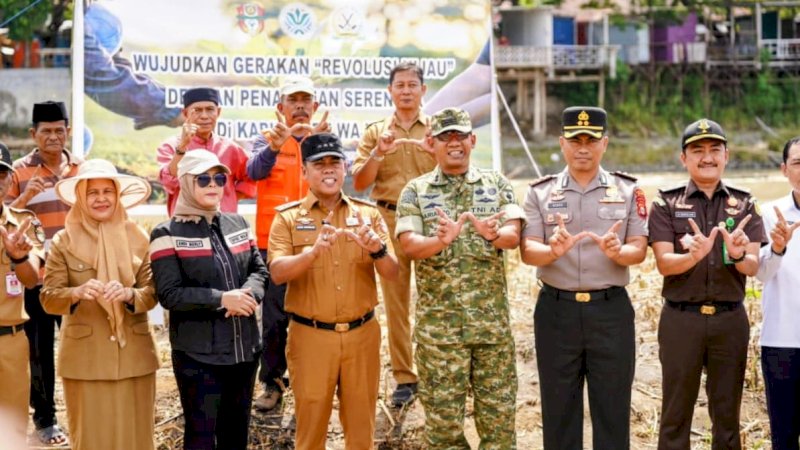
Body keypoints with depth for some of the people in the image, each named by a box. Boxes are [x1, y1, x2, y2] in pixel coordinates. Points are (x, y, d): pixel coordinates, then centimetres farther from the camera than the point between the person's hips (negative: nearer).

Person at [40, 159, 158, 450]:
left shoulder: (138, 238, 3)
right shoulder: (64, 241, -1)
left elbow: (152, 293, 1)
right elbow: (48, 298, -5)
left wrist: (128, 294, -20)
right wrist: (78, 293, -25)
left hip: (133, 355, 1)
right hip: (85, 357, -1)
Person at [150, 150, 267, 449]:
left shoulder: (237, 224, 10)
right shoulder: (167, 234, -7)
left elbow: (259, 270, 9)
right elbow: (169, 294, -15)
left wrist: (248, 294, -13)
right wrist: (222, 299, -21)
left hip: (244, 347, 6)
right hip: (197, 353, -5)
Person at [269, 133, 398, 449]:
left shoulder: (368, 214, 5)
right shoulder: (288, 218, -1)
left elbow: (391, 274, -1)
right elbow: (277, 273, -14)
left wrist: (377, 250, -24)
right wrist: (314, 251, -32)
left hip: (362, 334, 2)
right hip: (310, 336, -2)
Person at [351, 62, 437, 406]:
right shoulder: (376, 132, 11)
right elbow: (359, 183, 6)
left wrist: (436, 152, -17)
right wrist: (378, 153, -10)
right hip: (389, 218, 1)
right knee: (395, 300, 3)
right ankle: (404, 377, 9)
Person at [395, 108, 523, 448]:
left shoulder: (497, 185, 6)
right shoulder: (415, 191, 2)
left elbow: (513, 236, -9)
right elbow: (408, 244, -12)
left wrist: (494, 234, -33)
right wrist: (439, 241, -34)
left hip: (493, 320, 1)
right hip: (438, 323, -1)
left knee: (499, 412, 8)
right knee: (442, 415, 6)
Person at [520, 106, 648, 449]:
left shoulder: (628, 191, 5)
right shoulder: (540, 193, 4)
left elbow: (639, 251, -2)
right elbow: (527, 252, -5)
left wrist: (617, 251, -25)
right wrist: (552, 251, -27)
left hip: (611, 309, 0)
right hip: (556, 309, 0)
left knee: (613, 408, 4)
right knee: (558, 408, 8)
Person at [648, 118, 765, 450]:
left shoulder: (744, 204, 5)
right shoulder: (667, 203, -1)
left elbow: (752, 267, -3)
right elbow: (664, 264, -10)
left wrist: (738, 255, -26)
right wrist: (695, 255, -31)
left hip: (730, 320, 2)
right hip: (681, 319, -2)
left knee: (727, 413, 10)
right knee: (676, 412, 6)